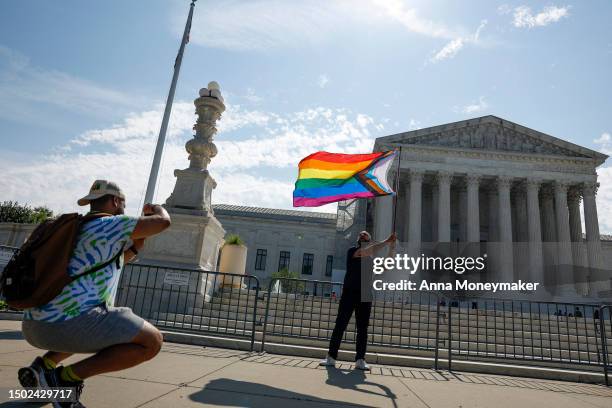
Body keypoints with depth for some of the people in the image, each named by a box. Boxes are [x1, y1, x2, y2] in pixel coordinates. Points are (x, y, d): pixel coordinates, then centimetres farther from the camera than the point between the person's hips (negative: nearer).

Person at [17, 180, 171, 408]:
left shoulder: (78, 227, 24)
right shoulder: (110, 224, -4)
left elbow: (117, 260, 36)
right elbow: (163, 222, -5)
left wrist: (139, 240, 26)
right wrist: (157, 208, 17)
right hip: (68, 323, -10)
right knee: (152, 341, -6)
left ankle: (43, 366, 16)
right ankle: (65, 378, -7)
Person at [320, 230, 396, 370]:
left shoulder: (373, 257, 17)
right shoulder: (352, 251, 2)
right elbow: (366, 251, -16)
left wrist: (392, 244, -4)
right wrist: (387, 241, -17)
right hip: (349, 293, -4)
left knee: (363, 328, 2)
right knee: (340, 325, -2)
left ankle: (360, 360, 6)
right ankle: (331, 358, 3)